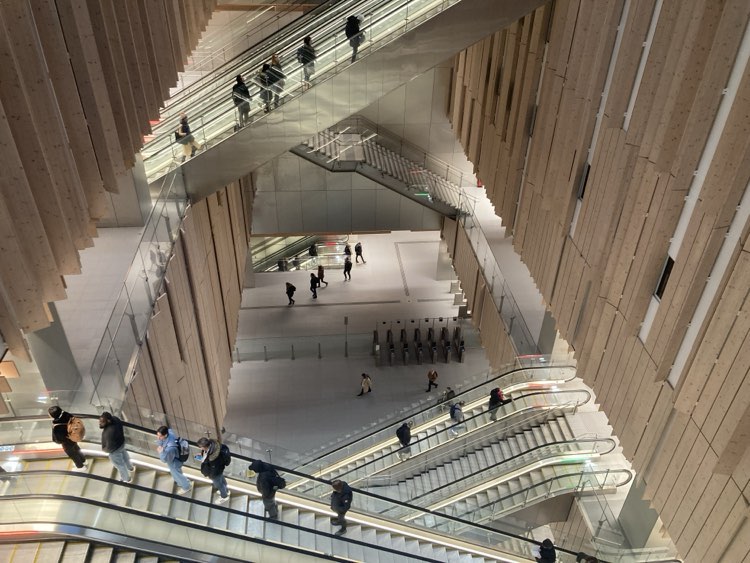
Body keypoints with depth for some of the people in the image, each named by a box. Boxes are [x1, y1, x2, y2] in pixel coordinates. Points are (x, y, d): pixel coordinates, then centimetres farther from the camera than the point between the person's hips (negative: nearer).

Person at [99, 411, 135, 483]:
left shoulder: (109, 433, -44)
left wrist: (105, 450, -11)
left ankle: (126, 478, 50)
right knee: (123, 455, 36)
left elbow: (110, 448, -31)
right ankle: (130, 467, 66)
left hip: (115, 449, -8)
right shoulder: (114, 419, -21)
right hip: (121, 442, 8)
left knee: (119, 464, 22)